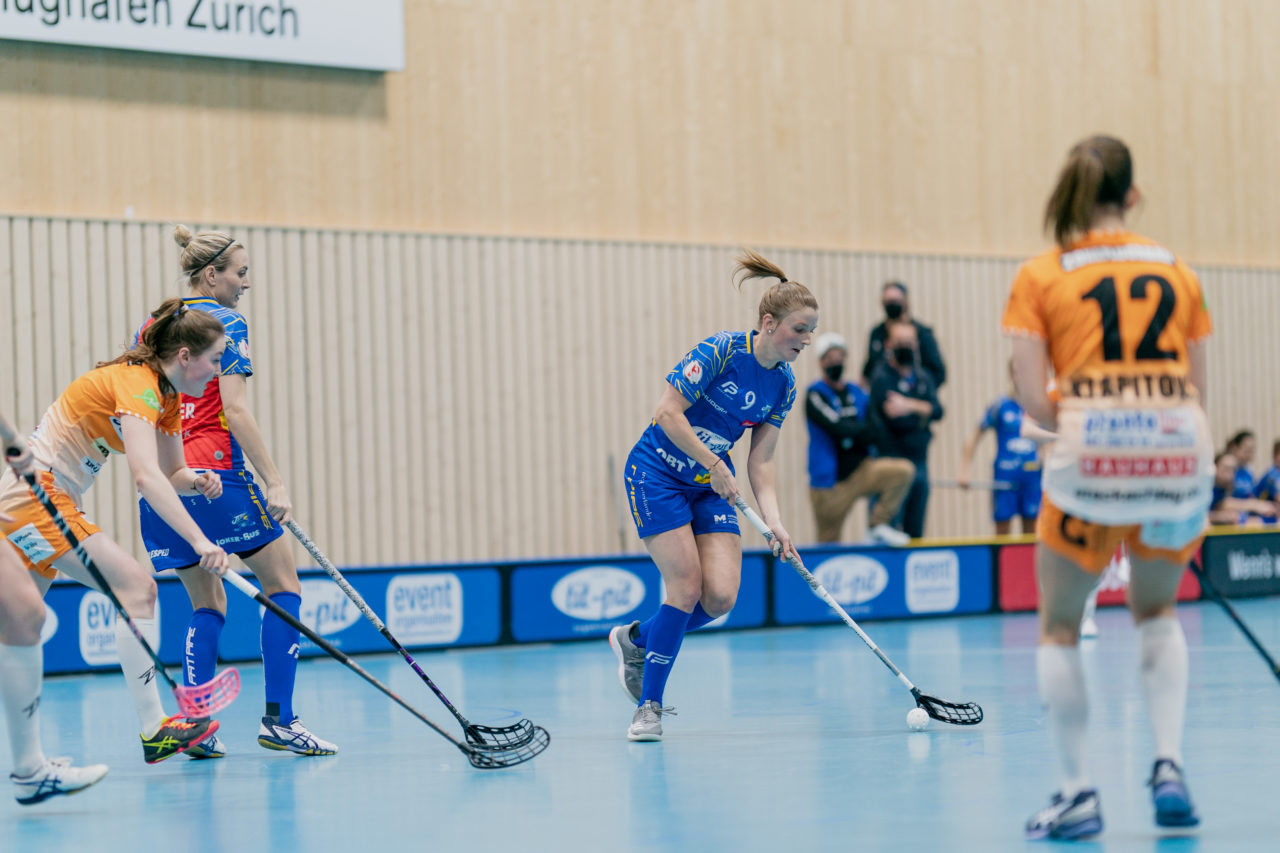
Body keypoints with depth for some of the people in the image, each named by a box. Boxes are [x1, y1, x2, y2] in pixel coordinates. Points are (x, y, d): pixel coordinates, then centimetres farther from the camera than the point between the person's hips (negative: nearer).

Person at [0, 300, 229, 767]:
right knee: (137, 587, -17)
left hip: (39, 501, 10)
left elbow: (171, 472, 16)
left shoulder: (165, 396, 9)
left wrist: (197, 481, -7)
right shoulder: (136, 385, -21)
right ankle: (154, 731, -19)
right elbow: (146, 475, -33)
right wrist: (200, 541, -38)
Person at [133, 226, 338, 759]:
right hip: (215, 474, -7)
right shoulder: (226, 322, -5)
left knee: (207, 606, 14)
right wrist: (274, 482, -15)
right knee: (282, 588, 3)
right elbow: (236, 410, -14)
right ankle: (278, 719, -3)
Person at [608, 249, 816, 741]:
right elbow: (667, 412, -22)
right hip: (657, 474, -6)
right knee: (686, 586, -14)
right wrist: (714, 465, -22)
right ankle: (648, 706, 1)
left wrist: (773, 520, -12)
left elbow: (761, 460, 1)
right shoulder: (721, 351, -20)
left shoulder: (784, 385, 0)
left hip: (712, 487, 6)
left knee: (721, 596, -9)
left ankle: (635, 640, 18)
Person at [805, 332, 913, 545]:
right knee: (828, 544, 0)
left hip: (861, 471, 5)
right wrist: (869, 430, -6)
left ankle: (878, 525, -9)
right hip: (830, 482, -5)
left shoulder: (857, 393, 11)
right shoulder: (816, 395, -9)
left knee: (904, 470, -19)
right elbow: (839, 428, -19)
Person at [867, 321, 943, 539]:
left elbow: (938, 410, -3)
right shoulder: (882, 377, -7)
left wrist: (910, 405, -16)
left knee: (915, 532, 9)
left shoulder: (923, 378, 14)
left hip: (920, 461, 7)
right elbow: (897, 422, -17)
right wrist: (923, 413, -4)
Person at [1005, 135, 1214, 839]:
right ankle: (1169, 768, 9)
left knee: (1059, 628, 16)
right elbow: (1197, 388, 13)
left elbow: (1031, 396, -1)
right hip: (1180, 454, 3)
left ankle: (1076, 793, 10)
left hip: (1091, 456, -3)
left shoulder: (1039, 278, 6)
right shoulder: (1178, 272, 14)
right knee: (1157, 615, 25)